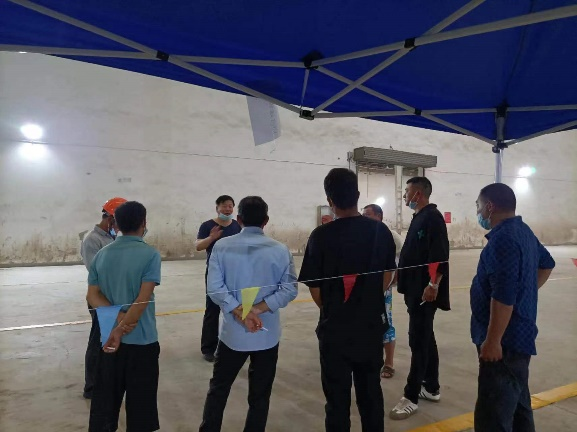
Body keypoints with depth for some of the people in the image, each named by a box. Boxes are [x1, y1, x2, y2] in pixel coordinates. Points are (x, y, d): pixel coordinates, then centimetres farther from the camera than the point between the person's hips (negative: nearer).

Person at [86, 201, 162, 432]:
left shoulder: (102, 254, 3)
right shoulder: (150, 254, -14)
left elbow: (93, 295, -1)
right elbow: (143, 299, -21)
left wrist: (118, 316, -11)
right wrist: (121, 329, -18)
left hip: (108, 337, 5)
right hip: (142, 340, -5)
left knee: (104, 398, 18)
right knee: (140, 401, 10)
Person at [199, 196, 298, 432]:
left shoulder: (222, 247, -5)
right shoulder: (280, 250, -6)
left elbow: (215, 288, -12)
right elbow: (289, 289, -12)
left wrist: (240, 313, -14)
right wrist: (258, 309, -15)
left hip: (232, 332, 1)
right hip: (267, 335, -1)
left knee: (218, 388, 19)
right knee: (260, 395, 14)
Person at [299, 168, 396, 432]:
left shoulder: (321, 236, -16)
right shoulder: (380, 231, -4)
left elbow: (315, 288, -9)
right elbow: (387, 277, 5)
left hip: (336, 328, -3)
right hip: (372, 325, 4)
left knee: (337, 398, 11)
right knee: (371, 392, 21)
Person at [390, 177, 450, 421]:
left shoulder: (433, 217, -15)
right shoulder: (419, 218, 15)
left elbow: (440, 256, -22)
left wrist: (434, 284, -26)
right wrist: (400, 276, 19)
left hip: (426, 291, -10)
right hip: (415, 289, 10)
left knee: (419, 341, -4)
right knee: (425, 339, 17)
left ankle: (411, 397, 5)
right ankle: (431, 388, 29)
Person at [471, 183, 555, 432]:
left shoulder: (503, 238, -22)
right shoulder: (524, 232, 12)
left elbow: (503, 296, -27)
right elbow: (547, 264, 29)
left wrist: (492, 341, -22)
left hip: (505, 339, -11)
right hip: (518, 334, 11)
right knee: (518, 403, 23)